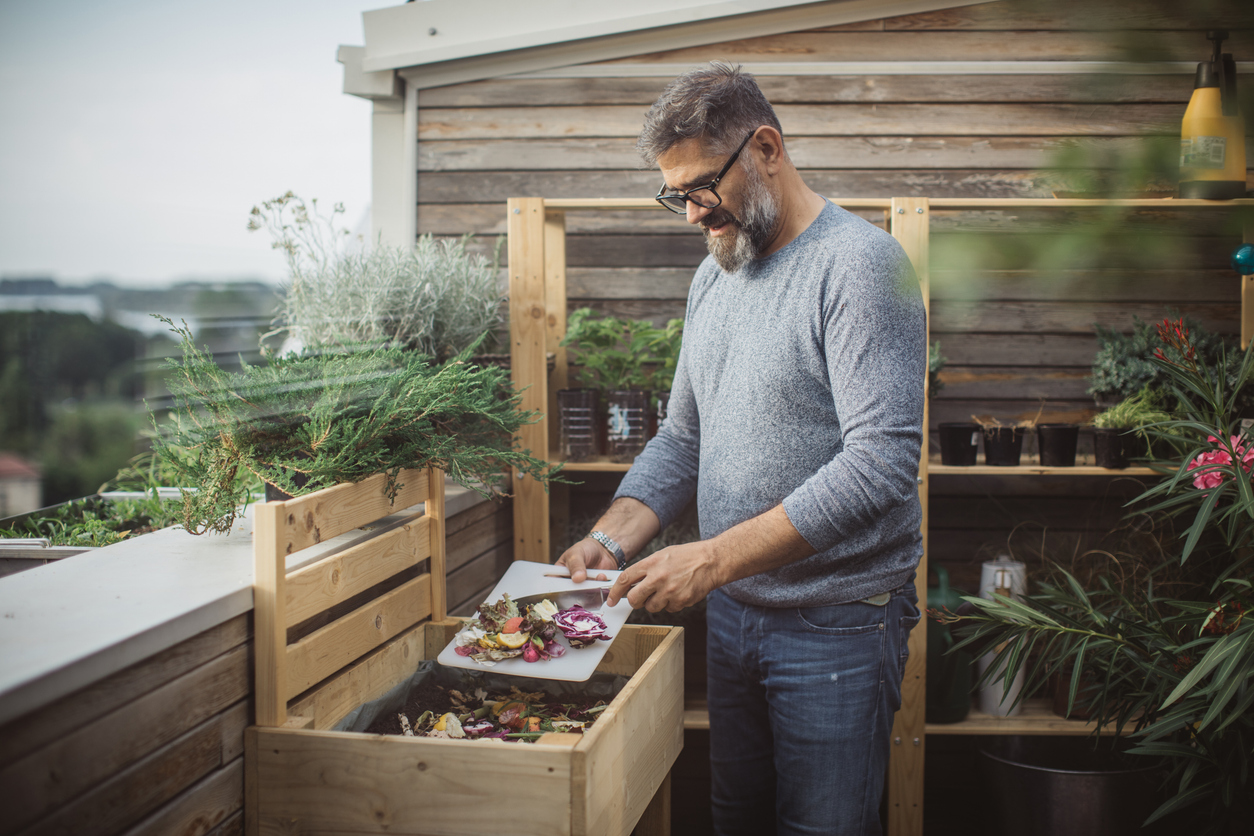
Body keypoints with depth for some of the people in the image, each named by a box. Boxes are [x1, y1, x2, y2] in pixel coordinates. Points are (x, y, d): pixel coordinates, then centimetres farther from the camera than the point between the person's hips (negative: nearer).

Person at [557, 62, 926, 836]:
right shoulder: (715, 273, 10)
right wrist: (612, 539, -2)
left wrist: (715, 558, -26)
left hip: (836, 623, -7)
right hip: (730, 609, 7)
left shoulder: (860, 263, -16)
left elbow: (882, 462, -25)